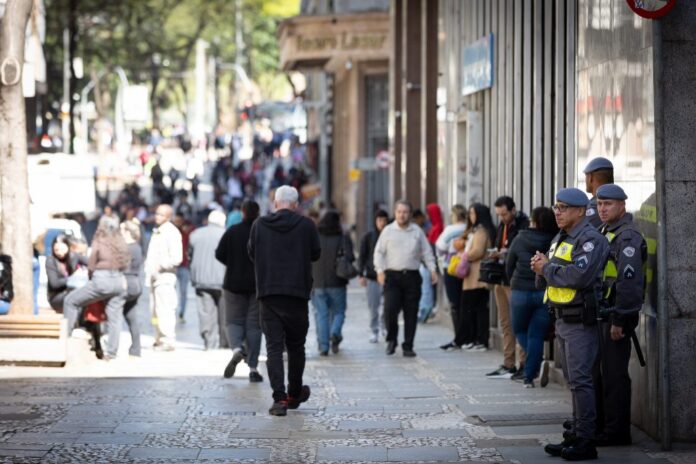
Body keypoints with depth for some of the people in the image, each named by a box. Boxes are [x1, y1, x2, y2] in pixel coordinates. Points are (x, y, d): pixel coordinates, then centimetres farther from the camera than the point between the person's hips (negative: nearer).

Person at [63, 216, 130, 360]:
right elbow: (126, 264, 9)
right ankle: (111, 352, 4)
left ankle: (66, 334, 8)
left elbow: (91, 266, -1)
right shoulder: (121, 244, 8)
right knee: (115, 317, 6)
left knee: (71, 300, 9)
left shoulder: (99, 242, -5)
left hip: (102, 279, -5)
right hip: (119, 280, 5)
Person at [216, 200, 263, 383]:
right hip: (259, 285, 0)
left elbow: (219, 254, -5)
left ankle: (237, 348, -20)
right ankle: (253, 368, 3)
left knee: (234, 321, 11)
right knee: (254, 325, 6)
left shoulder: (232, 231, -4)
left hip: (234, 284, 0)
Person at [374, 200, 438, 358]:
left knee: (411, 313, 1)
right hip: (392, 275, -2)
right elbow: (379, 252, 5)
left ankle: (408, 346, 8)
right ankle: (391, 339, 9)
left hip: (412, 276, 2)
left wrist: (432, 270, 3)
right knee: (390, 309, -14)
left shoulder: (417, 231, 10)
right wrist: (380, 271, -7)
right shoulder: (388, 231, 5)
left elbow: (427, 252, 14)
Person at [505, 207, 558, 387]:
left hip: (521, 291, -1)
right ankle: (529, 376, 5)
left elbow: (509, 267, 5)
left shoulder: (519, 240, -4)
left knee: (520, 330, 17)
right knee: (536, 335, 9)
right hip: (546, 294, 1)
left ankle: (538, 362, -6)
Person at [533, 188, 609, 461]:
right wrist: (541, 267, -4)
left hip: (581, 322, -10)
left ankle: (585, 441, -8)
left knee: (580, 380, -10)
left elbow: (579, 275, -27)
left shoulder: (590, 239, -13)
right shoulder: (560, 239, 18)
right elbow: (543, 281, 19)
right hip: (563, 320, 10)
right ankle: (576, 434, 19)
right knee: (573, 380, 13)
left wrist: (547, 268, -14)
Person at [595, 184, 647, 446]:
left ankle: (617, 432, 0)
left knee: (614, 374, -6)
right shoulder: (604, 233, 17)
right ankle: (600, 425, 25)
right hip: (602, 312, 10)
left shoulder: (628, 238, -15)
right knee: (597, 372, 15)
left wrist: (619, 321, -23)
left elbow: (629, 281, -22)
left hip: (618, 314, -10)